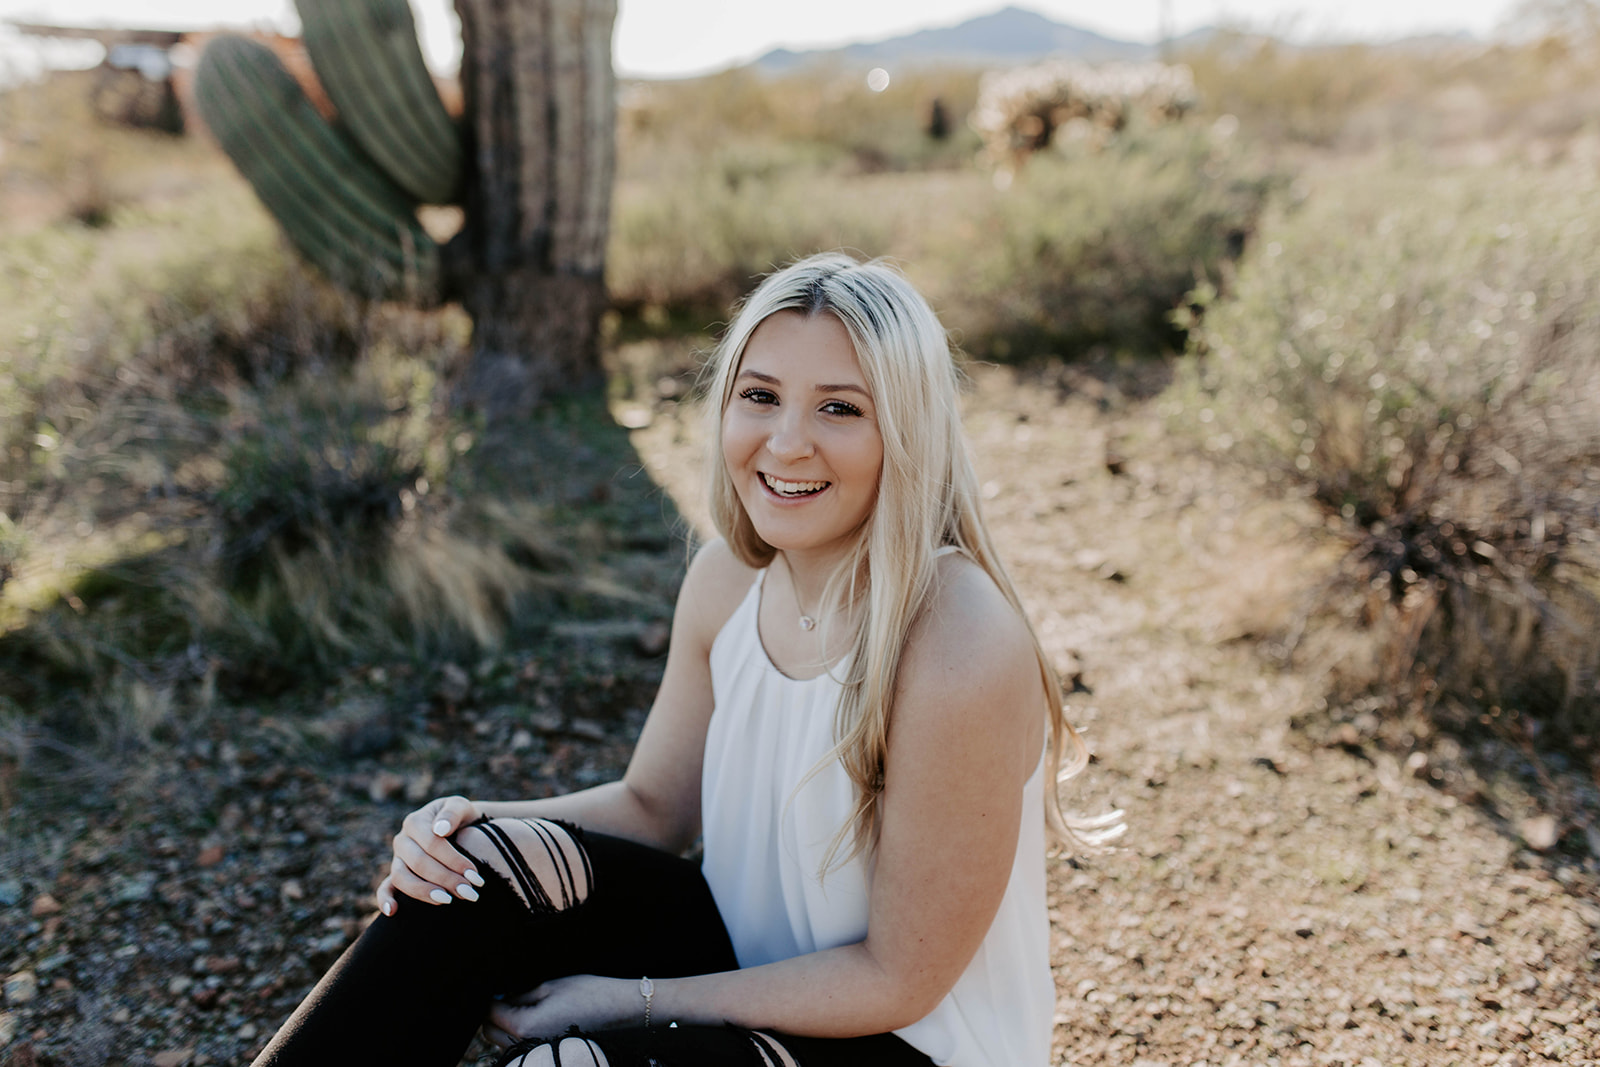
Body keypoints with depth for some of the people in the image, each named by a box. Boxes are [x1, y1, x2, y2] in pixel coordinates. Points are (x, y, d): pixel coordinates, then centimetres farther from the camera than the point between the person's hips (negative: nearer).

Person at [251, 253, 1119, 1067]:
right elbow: (654, 803, 4)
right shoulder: (725, 579, -7)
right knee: (486, 864, -16)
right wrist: (470, 825, -14)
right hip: (759, 961, 6)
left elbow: (899, 979, -19)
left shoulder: (963, 653, -29)